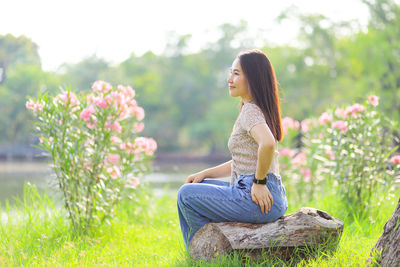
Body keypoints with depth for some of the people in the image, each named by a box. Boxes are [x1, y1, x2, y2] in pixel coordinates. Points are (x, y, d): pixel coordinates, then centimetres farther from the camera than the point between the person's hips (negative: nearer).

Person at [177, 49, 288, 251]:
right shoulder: (255, 109, 17)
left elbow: (267, 144, -35)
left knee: (186, 195, -5)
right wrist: (205, 173, 15)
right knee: (198, 187, 22)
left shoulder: (250, 111, -14)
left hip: (256, 198, -10)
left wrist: (259, 182, -22)